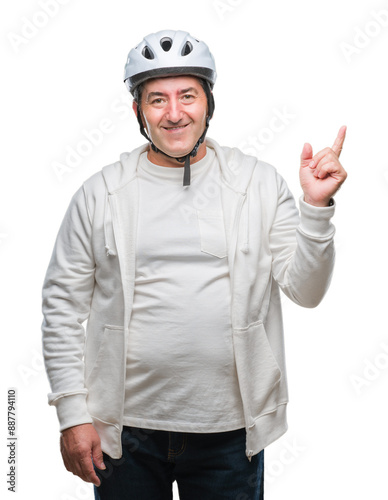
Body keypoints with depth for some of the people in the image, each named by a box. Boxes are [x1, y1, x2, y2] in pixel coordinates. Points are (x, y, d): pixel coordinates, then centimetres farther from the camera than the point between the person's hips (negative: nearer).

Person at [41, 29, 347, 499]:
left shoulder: (261, 184, 0)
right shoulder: (100, 193, 0)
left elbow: (305, 291, -2)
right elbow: (62, 307, 1)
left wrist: (316, 206, -15)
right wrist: (73, 415, -3)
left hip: (230, 429, 1)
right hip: (125, 428, 0)